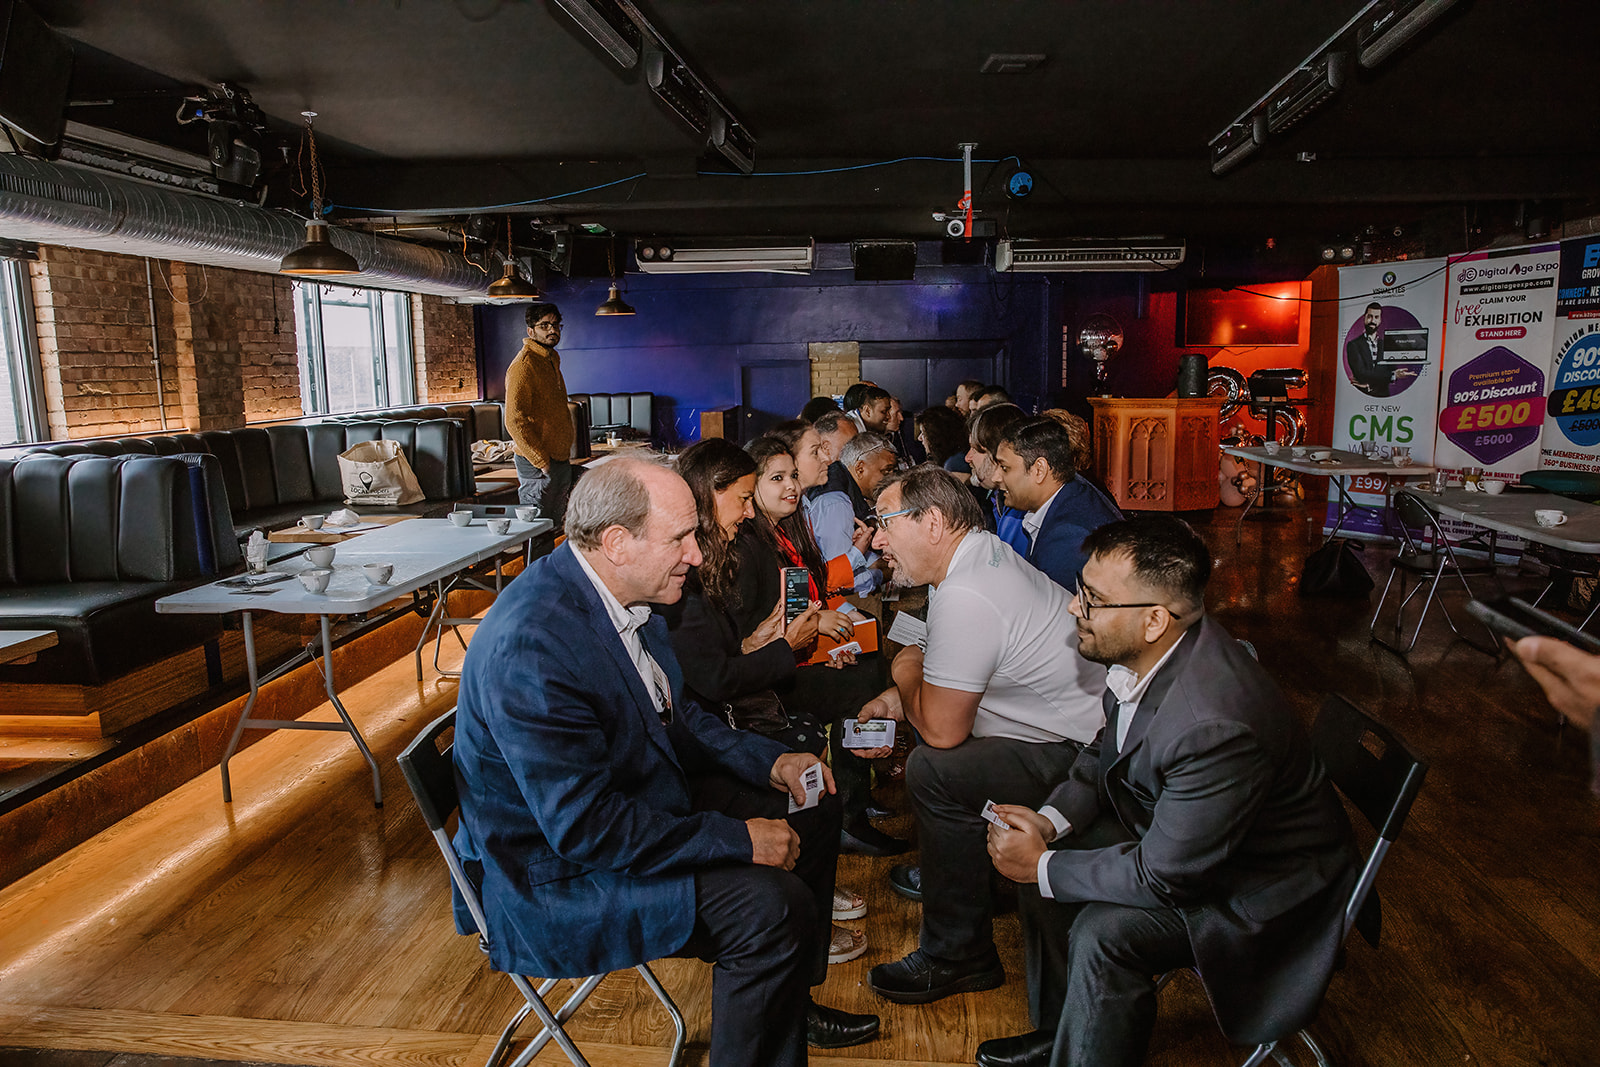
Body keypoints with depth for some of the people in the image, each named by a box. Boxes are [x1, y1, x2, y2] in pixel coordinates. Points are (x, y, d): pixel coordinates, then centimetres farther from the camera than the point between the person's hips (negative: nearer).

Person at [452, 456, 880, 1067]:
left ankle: (788, 1004, 32)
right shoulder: (531, 645, -32)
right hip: (557, 874, -9)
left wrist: (771, 761, -1)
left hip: (645, 799, 10)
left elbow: (676, 714, 12)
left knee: (806, 818, 12)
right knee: (773, 905, -23)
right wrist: (737, 839, -25)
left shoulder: (620, 594, -3)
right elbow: (585, 827, -30)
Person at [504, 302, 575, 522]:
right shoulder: (524, 364, -14)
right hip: (537, 463, -9)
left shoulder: (553, 358, 15)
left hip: (561, 459, 9)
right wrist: (541, 460, -20)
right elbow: (515, 421, -20)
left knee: (554, 524, 14)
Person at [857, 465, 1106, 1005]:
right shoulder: (983, 551, 4)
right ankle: (945, 871, 33)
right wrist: (896, 700, 5)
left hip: (1085, 756, -11)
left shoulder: (964, 597, -27)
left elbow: (941, 730, -20)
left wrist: (906, 671, -2)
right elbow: (947, 674, 19)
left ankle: (958, 957, -3)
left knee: (936, 770, -20)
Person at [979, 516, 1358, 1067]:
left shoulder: (1215, 726, -39)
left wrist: (1043, 866, -17)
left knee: (1103, 933, -27)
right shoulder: (1143, 653, -13)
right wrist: (1051, 820, -9)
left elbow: (1165, 877, -28)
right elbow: (1108, 751, 7)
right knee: (1032, 854, 3)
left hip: (1264, 884, -9)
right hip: (1168, 829, 9)